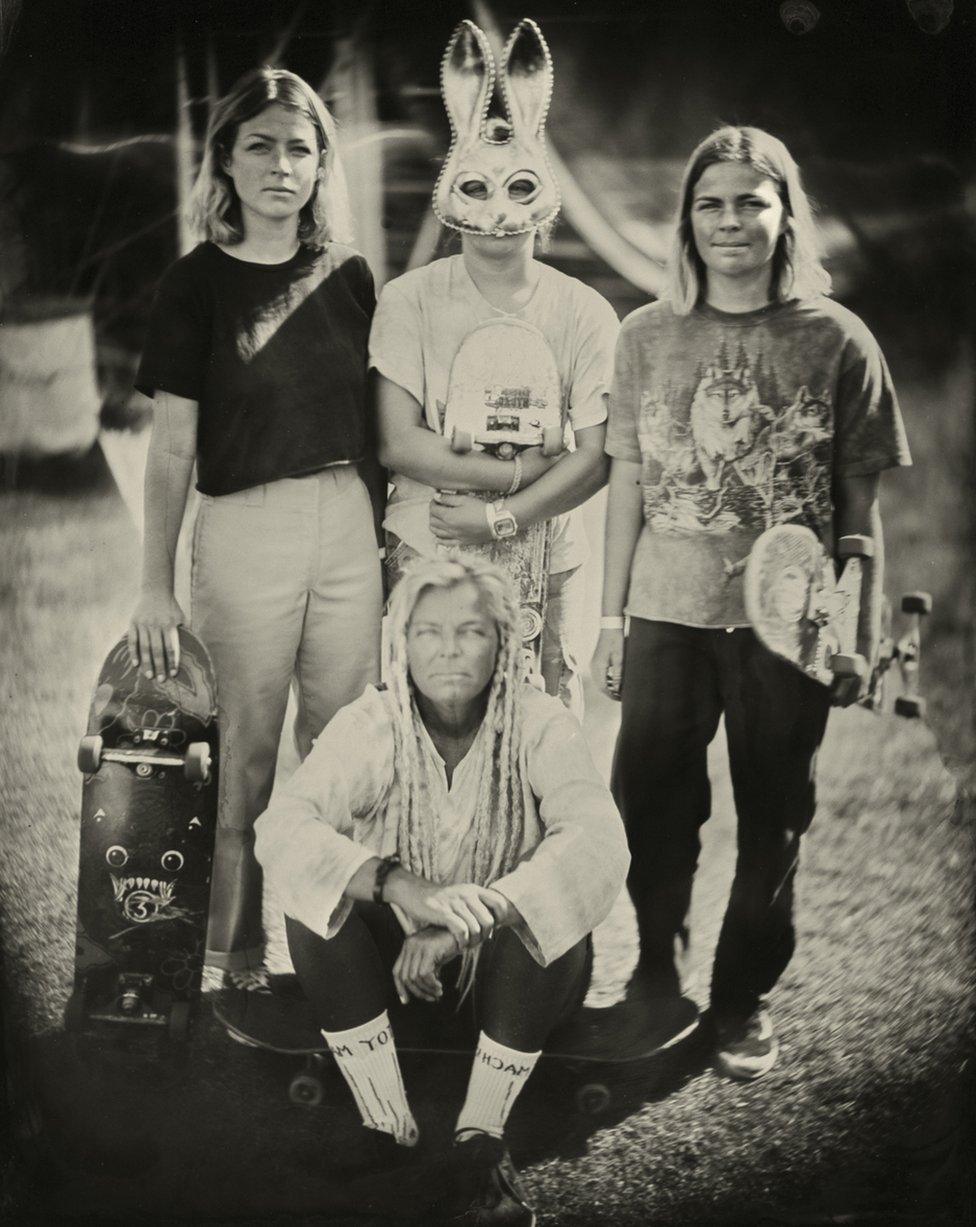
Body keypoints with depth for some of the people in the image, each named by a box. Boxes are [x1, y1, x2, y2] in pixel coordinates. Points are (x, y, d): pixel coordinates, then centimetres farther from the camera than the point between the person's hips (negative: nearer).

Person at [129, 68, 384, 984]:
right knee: (246, 757, 5)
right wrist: (156, 586, -6)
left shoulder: (348, 278, 8)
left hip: (348, 528, 3)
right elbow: (172, 447, -3)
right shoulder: (198, 284, -2)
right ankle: (235, 954, 21)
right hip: (243, 531, -3)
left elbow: (374, 427, 13)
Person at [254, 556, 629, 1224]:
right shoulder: (370, 724, -16)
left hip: (505, 956, -1)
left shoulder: (539, 724, -18)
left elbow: (598, 844, -33)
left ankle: (482, 1137, -13)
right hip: (396, 944, 1)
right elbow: (281, 827, -31)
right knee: (314, 911, -27)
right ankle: (388, 1129, -12)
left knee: (551, 930, -33)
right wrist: (399, 886, -48)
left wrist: (471, 921, -45)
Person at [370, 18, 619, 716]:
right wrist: (524, 471, -13)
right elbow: (398, 444, -8)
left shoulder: (584, 313, 2)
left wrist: (503, 518, -14)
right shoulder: (411, 301, -1)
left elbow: (596, 459, -3)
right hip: (427, 562, -1)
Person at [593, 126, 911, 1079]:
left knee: (772, 819, 8)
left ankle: (745, 999, 26)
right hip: (667, 614, 2)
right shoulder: (647, 335, 5)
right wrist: (611, 618, 7)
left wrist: (862, 636, 1)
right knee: (653, 805, 8)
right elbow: (626, 483, 8)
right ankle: (657, 972, 31)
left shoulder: (837, 340, -1)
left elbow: (860, 503, 2)